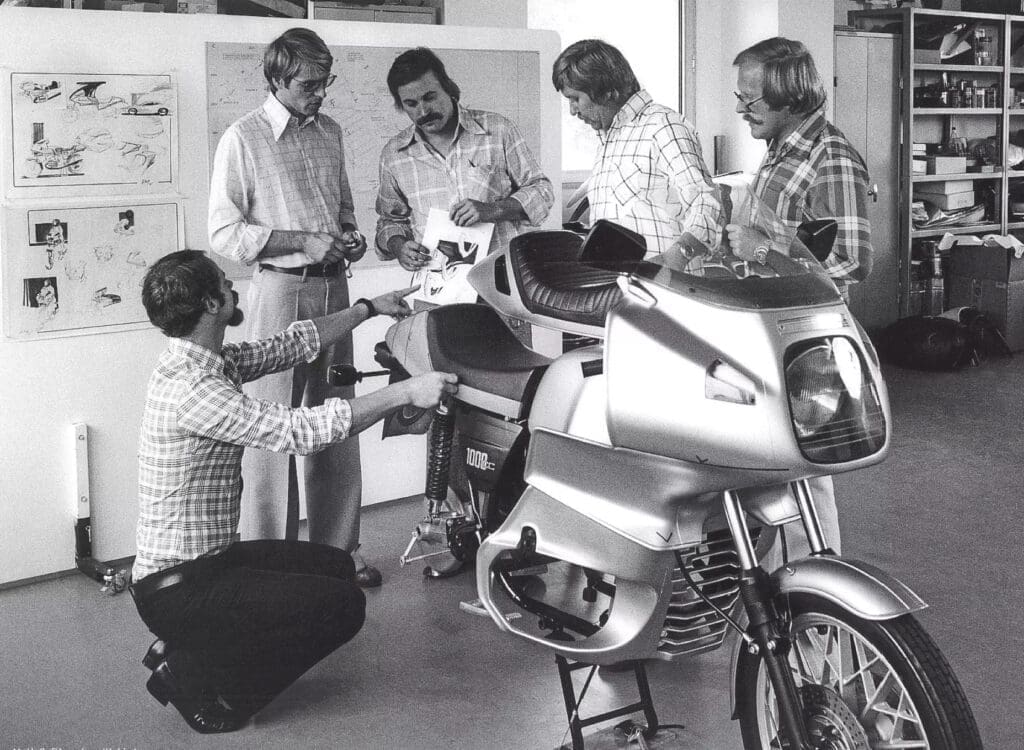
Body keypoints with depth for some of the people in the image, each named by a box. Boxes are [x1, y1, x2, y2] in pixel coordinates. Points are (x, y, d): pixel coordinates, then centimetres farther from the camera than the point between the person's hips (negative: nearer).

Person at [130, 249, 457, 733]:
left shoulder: (200, 361, 4)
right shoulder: (192, 388, -25)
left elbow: (292, 346, 15)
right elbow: (300, 430, -29)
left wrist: (369, 308, 19)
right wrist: (406, 393, -24)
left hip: (200, 561, 10)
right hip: (178, 590, -10)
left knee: (336, 565, 18)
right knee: (343, 606, -14)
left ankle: (184, 648, 15)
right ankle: (195, 676, -3)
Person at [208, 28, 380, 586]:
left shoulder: (329, 132, 13)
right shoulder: (243, 139, -7)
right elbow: (224, 233, -11)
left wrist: (350, 236, 4)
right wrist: (302, 240, -17)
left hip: (333, 288, 6)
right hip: (280, 290, -6)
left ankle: (336, 550, 22)